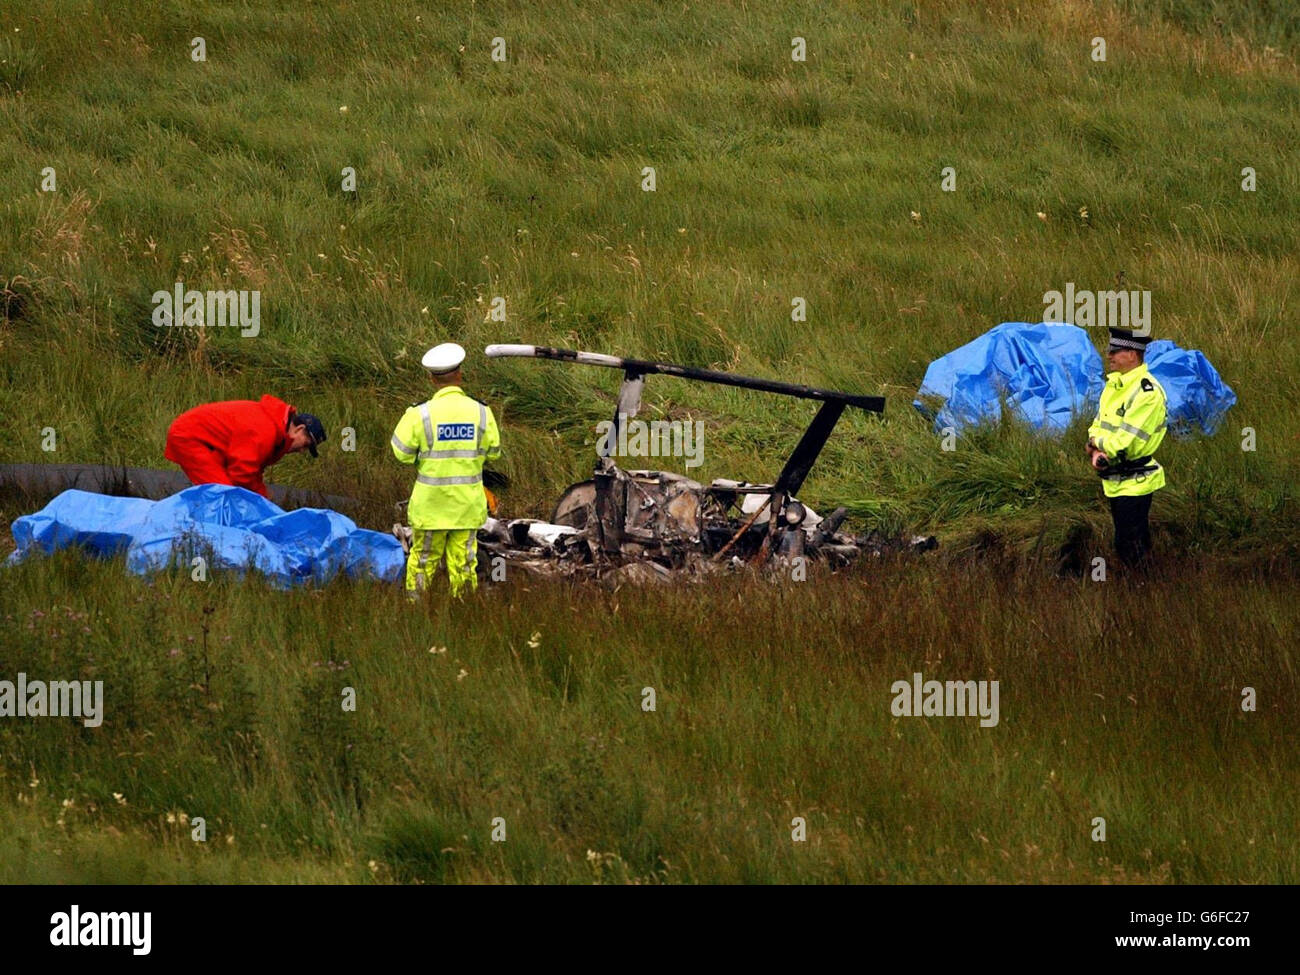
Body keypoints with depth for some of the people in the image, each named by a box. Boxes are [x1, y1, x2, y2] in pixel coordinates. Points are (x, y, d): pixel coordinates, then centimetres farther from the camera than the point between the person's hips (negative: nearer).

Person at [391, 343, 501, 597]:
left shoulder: (421, 414, -12)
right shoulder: (481, 413, -4)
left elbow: (402, 452, -7)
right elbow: (493, 452, 4)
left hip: (431, 503, -2)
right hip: (468, 503, 2)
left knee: (423, 557, 9)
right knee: (463, 559, 7)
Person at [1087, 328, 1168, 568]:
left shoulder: (1147, 392, -21)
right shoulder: (1114, 384, 9)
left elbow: (1124, 442, -25)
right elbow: (1098, 426, 11)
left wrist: (1096, 443, -7)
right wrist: (1097, 451, -10)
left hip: (1135, 483, -9)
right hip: (1115, 483, 9)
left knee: (1131, 551, -6)